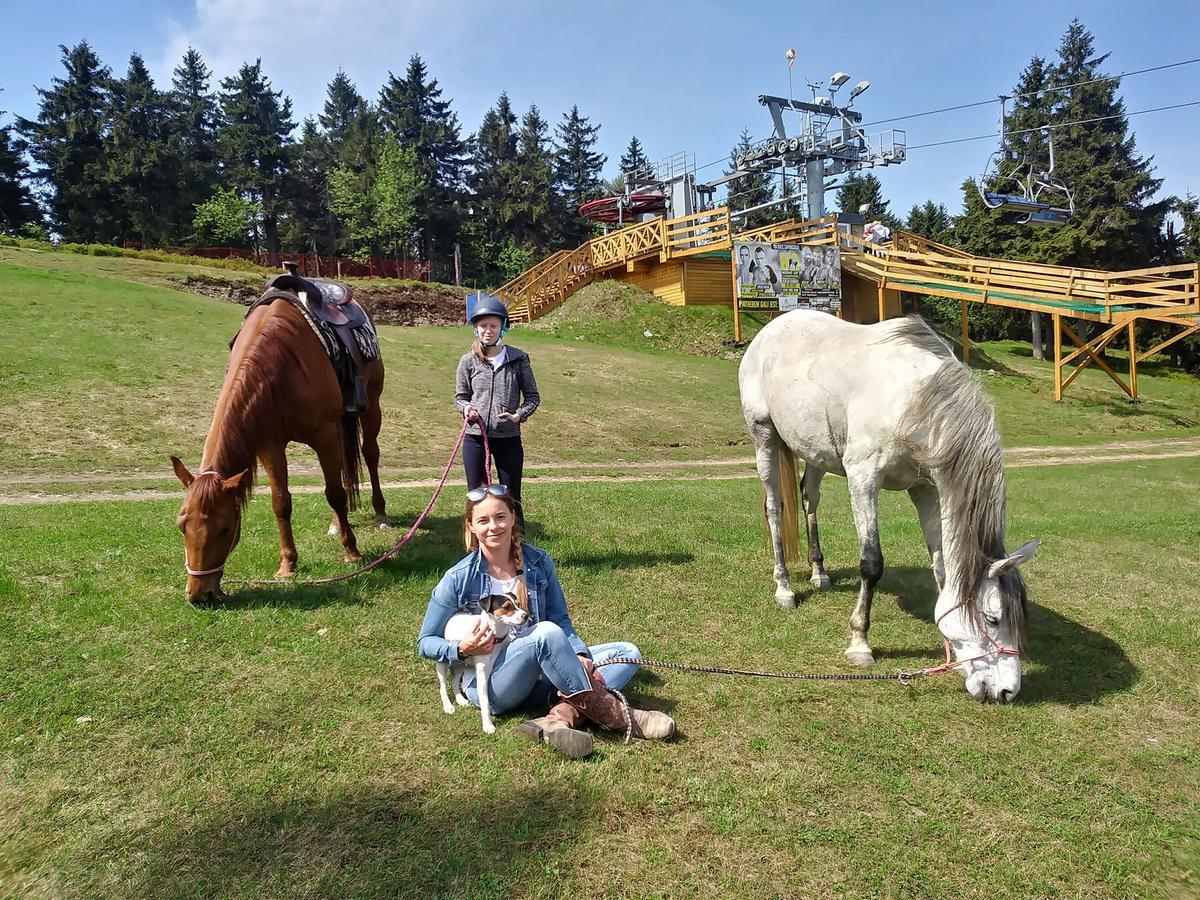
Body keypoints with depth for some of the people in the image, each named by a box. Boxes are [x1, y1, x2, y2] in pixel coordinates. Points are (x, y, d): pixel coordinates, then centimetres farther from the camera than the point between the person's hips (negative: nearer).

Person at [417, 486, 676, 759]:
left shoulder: (538, 562, 1)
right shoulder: (459, 579, -8)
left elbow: (561, 620, 7)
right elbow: (425, 643, 0)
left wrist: (579, 654, -13)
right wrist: (462, 649, -21)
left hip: (539, 679, 5)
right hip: (489, 683, -5)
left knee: (627, 653, -9)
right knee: (546, 633, -34)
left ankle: (563, 715, -33)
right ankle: (612, 713, -24)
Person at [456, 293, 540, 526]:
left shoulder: (519, 359, -2)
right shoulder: (468, 362, 0)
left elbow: (532, 396, 3)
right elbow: (460, 397, 9)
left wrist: (519, 415, -15)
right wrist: (465, 408, -13)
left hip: (508, 437, -1)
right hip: (475, 437, 1)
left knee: (511, 497, 8)